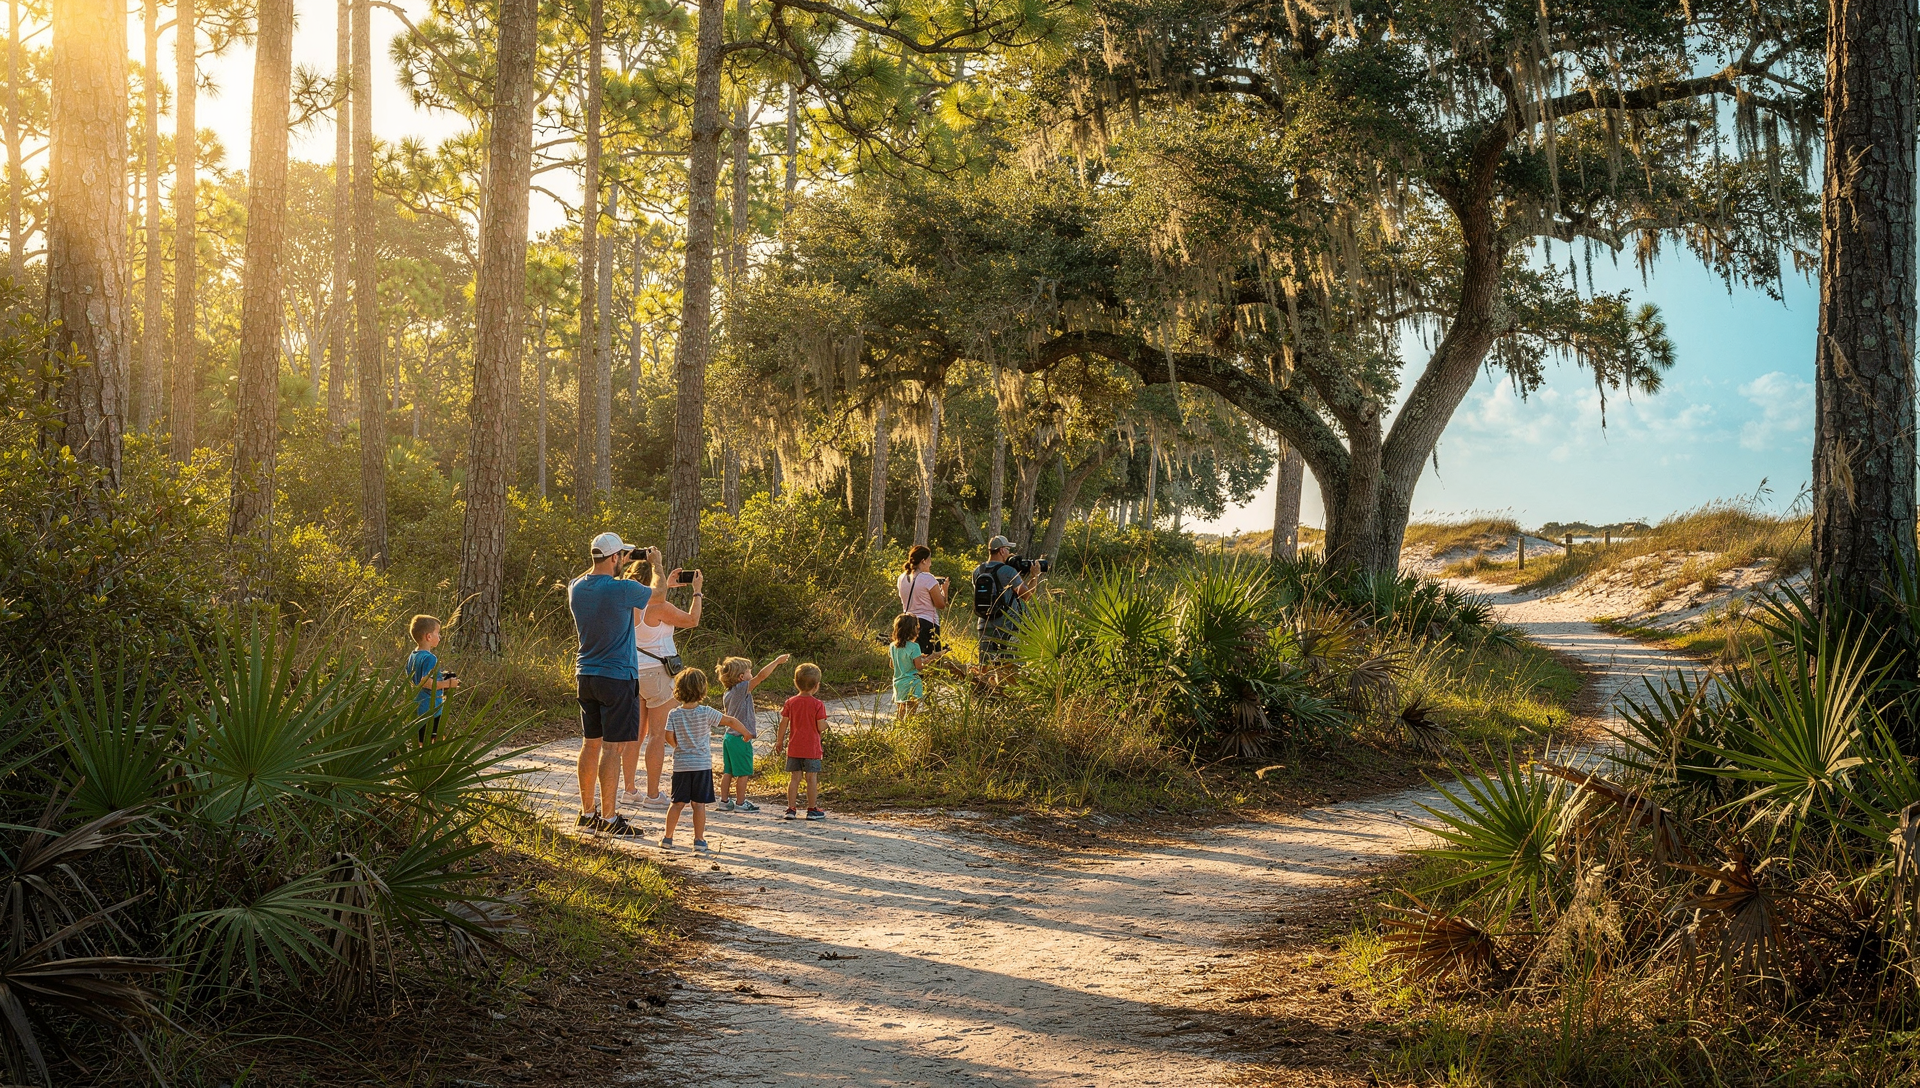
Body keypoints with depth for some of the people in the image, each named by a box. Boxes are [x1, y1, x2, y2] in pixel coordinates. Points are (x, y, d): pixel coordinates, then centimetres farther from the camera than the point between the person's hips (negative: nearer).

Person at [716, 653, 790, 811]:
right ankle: (740, 803, 7)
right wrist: (777, 661, -13)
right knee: (743, 773, 1)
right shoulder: (742, 688, -15)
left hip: (729, 737, 8)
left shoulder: (727, 695, 11)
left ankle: (724, 801, 18)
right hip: (742, 739, -8)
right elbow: (761, 675, -21)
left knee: (728, 771, 13)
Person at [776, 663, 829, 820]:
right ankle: (812, 809, 7)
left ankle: (791, 809, 8)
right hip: (812, 748, -3)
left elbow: (783, 723, 3)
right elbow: (820, 726, -13)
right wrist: (826, 722, 10)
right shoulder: (818, 705, -9)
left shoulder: (791, 703, 1)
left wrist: (779, 741, 14)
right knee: (812, 778, 3)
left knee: (794, 778, 7)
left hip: (794, 748, 3)